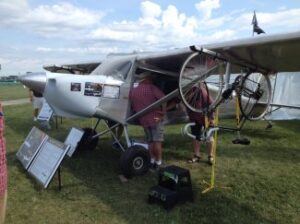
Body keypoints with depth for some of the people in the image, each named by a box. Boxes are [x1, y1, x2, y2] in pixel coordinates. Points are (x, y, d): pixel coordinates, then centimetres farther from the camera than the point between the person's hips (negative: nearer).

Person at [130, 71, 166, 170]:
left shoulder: (132, 91, 11)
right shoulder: (151, 87, -7)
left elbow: (133, 106, 16)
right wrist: (163, 113, -8)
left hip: (143, 120, 5)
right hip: (155, 118, -5)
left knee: (150, 141, 17)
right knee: (157, 141, 3)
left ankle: (152, 161, 21)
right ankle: (158, 163, 8)